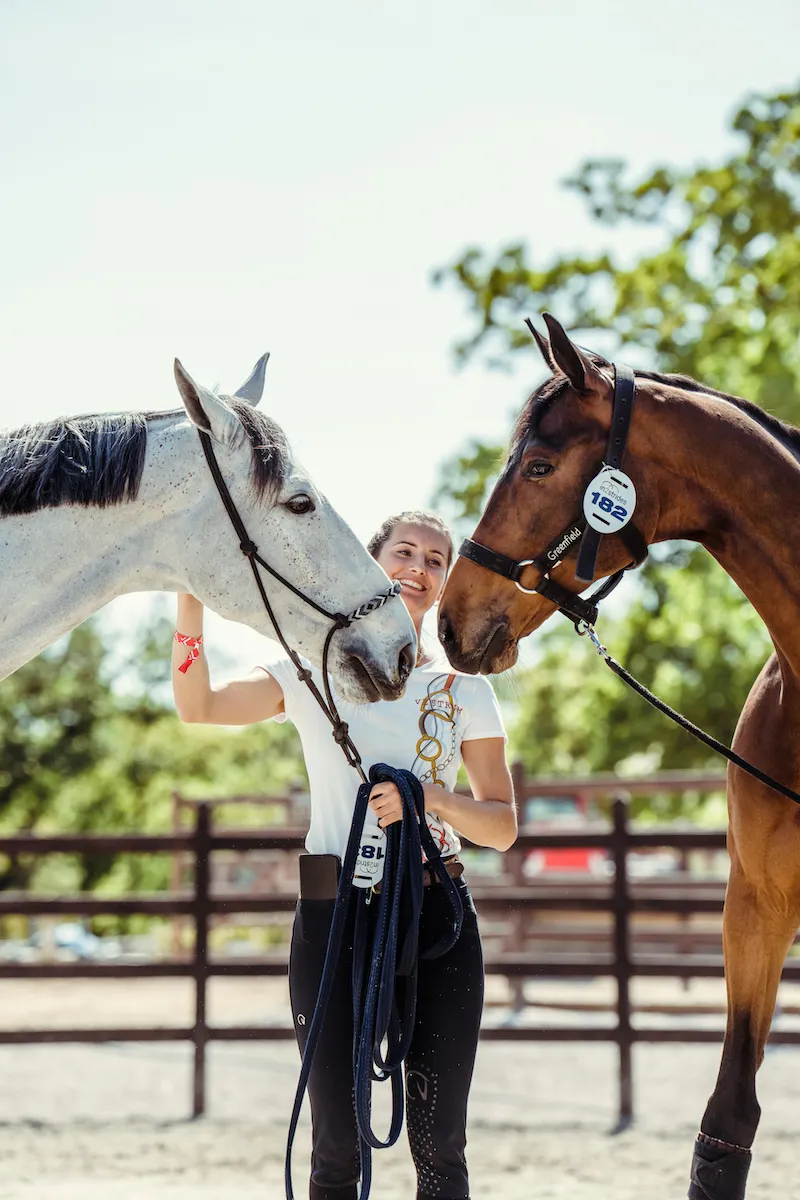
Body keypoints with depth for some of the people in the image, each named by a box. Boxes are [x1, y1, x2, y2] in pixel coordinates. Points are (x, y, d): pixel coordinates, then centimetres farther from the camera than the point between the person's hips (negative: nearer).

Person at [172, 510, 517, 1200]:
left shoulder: (465, 690, 8)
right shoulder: (315, 673, 7)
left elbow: (503, 827, 5)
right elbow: (198, 706, -8)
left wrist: (431, 797, -14)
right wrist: (191, 598, -20)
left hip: (437, 914, 1)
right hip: (333, 911, -1)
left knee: (439, 1143, 0)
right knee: (337, 1145, 2)